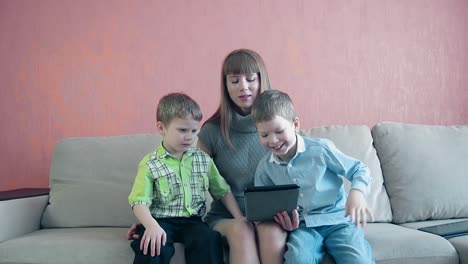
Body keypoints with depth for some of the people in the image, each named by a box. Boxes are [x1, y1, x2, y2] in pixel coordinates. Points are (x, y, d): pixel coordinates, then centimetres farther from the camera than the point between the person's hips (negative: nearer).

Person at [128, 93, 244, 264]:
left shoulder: (203, 159, 8)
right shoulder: (150, 164, -3)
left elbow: (223, 191, 14)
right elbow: (140, 202, -10)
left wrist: (239, 218, 2)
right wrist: (152, 226, -29)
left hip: (192, 220, 3)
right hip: (161, 220, -2)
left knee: (209, 240, -27)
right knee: (154, 246, -32)